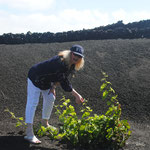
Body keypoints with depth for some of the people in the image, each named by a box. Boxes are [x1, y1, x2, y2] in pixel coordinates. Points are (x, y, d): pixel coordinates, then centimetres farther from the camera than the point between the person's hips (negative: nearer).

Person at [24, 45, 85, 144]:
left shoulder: (72, 65, -6)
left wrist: (54, 86, -8)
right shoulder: (60, 62, -35)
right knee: (32, 102, -12)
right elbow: (64, 82, -36)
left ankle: (45, 122, 35)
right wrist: (76, 95, -35)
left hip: (47, 81, 9)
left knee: (50, 99, 13)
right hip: (36, 78, -9)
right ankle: (29, 133, -17)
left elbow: (64, 77, 6)